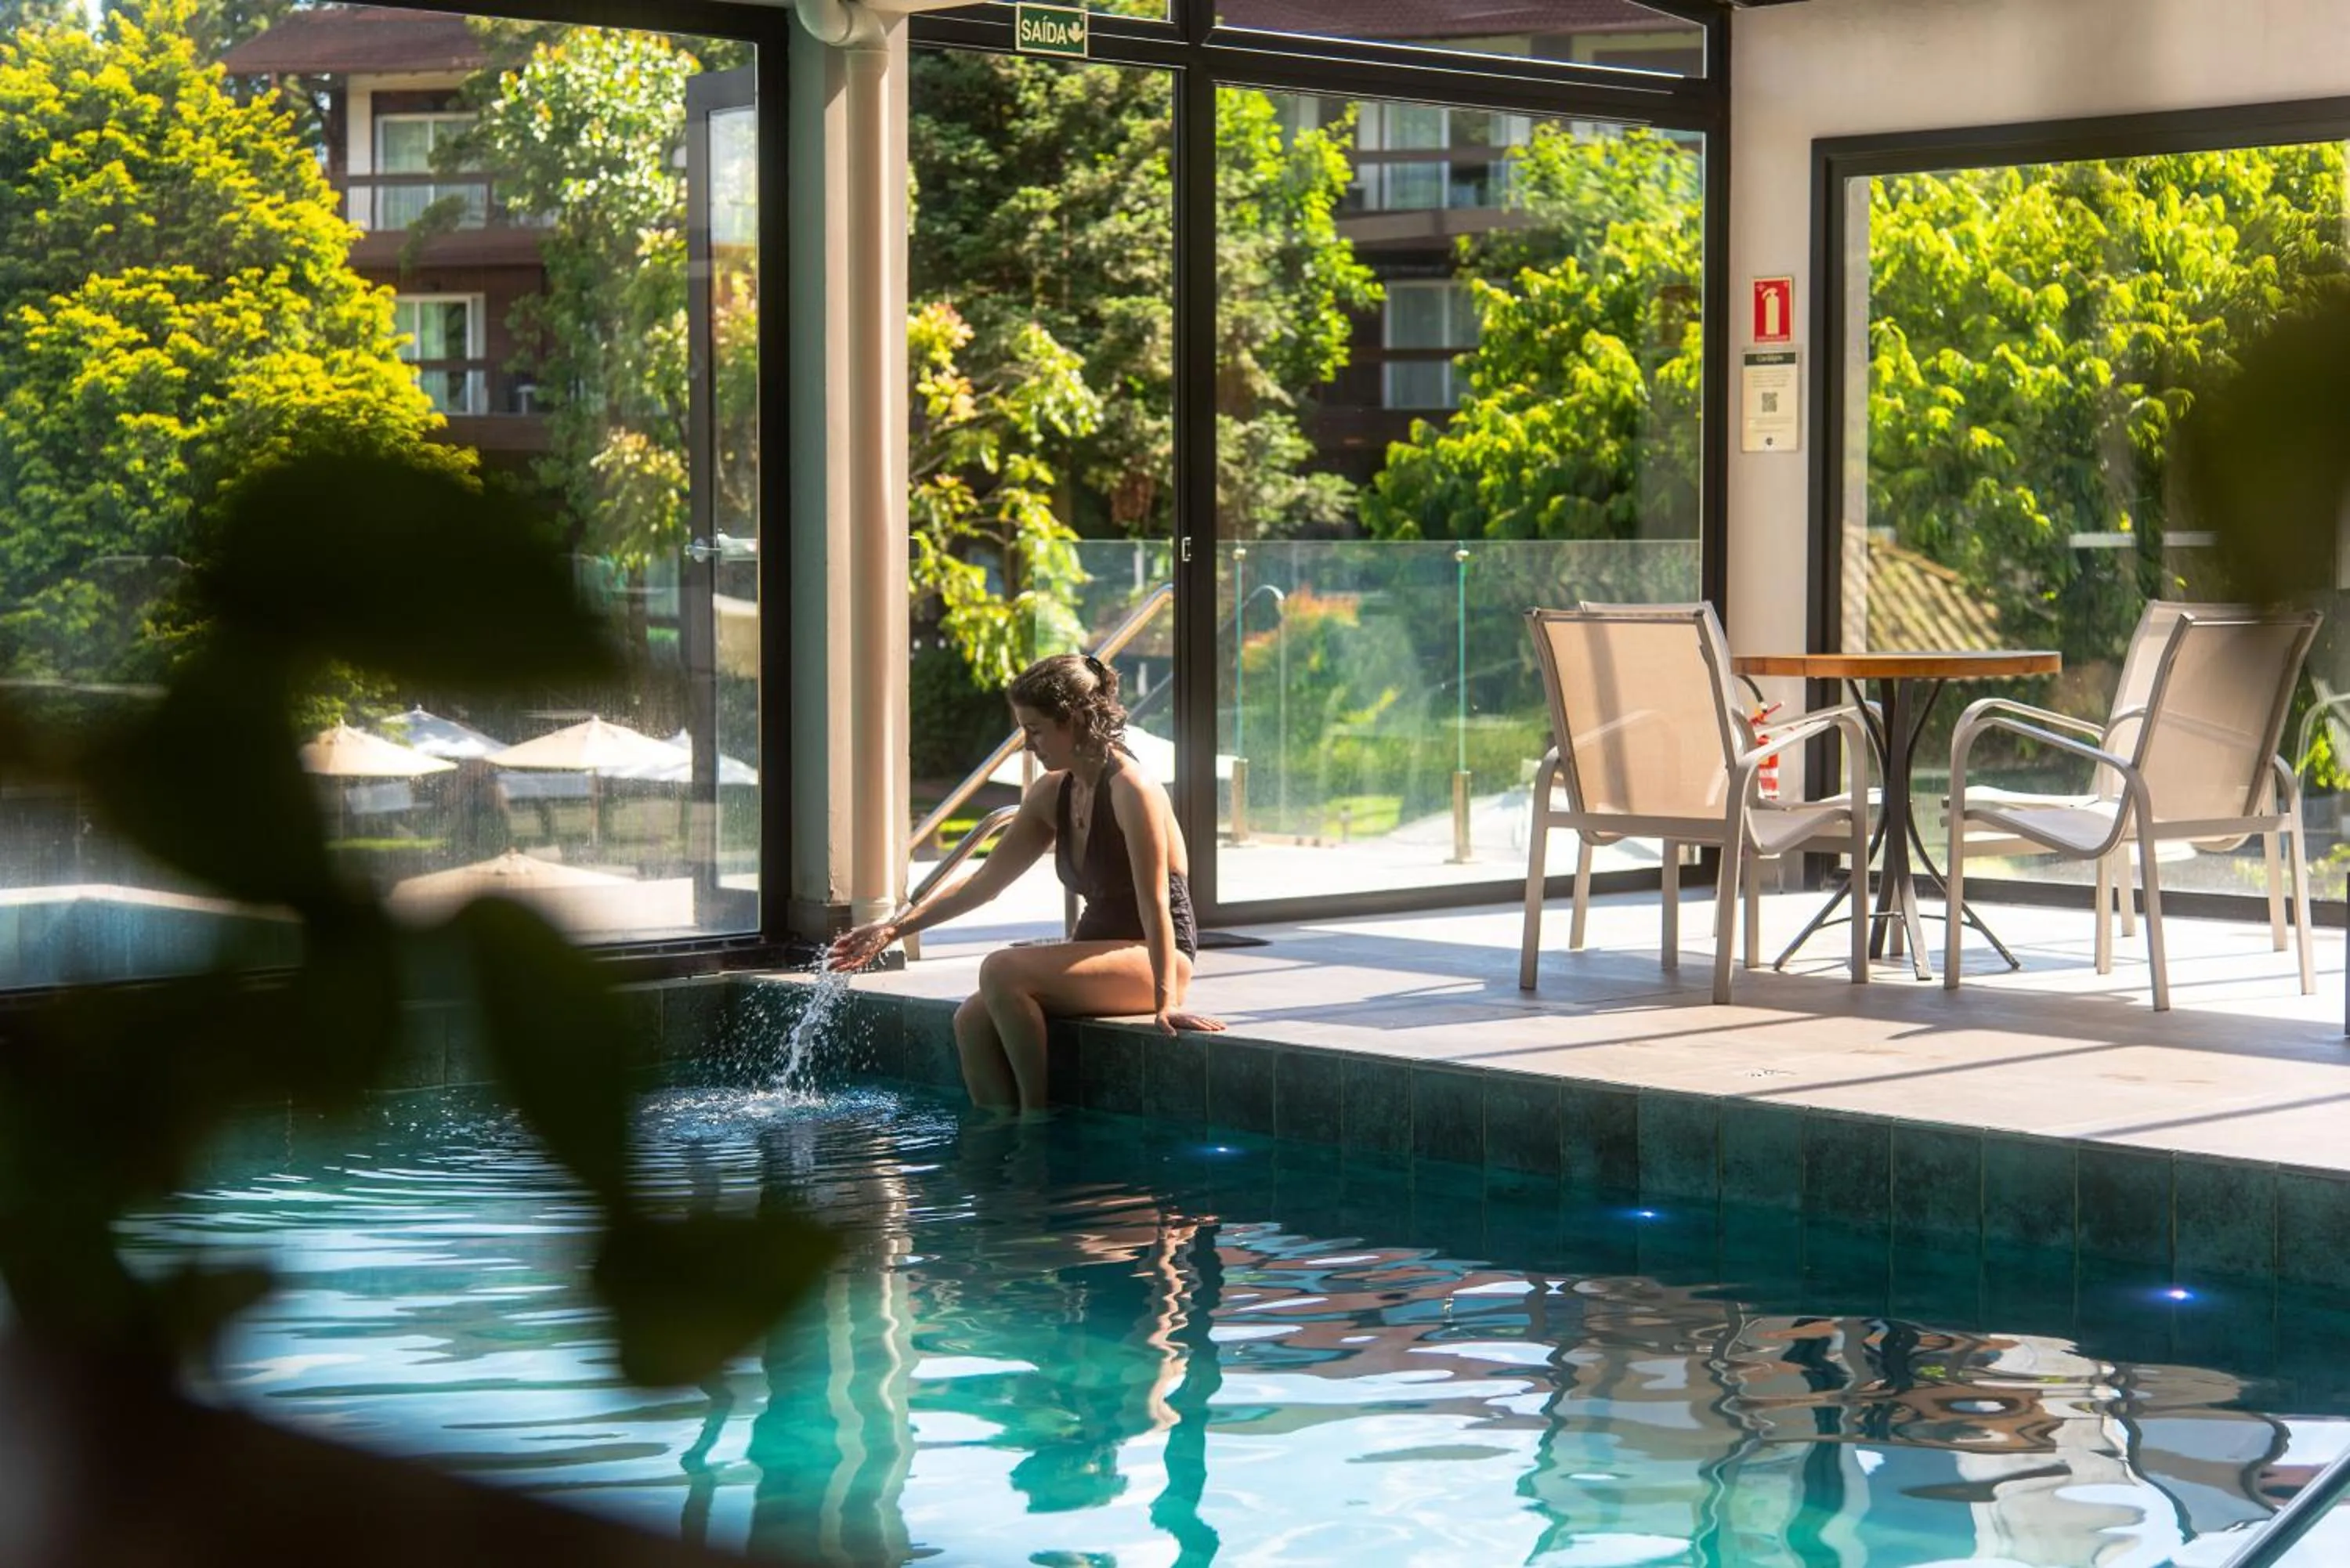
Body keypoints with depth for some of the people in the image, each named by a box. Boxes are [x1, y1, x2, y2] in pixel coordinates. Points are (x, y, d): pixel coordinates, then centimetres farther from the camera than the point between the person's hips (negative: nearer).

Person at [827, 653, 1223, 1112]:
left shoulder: (1131, 790, -16)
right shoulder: (1052, 795, 10)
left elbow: (1155, 904, -21)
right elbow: (984, 881, 13)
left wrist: (1166, 1001, -25)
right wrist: (896, 927, 8)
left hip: (1152, 958, -8)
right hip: (1099, 950, 8)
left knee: (1001, 971, -26)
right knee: (972, 1021, -14)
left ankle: (1038, 1119, -15)